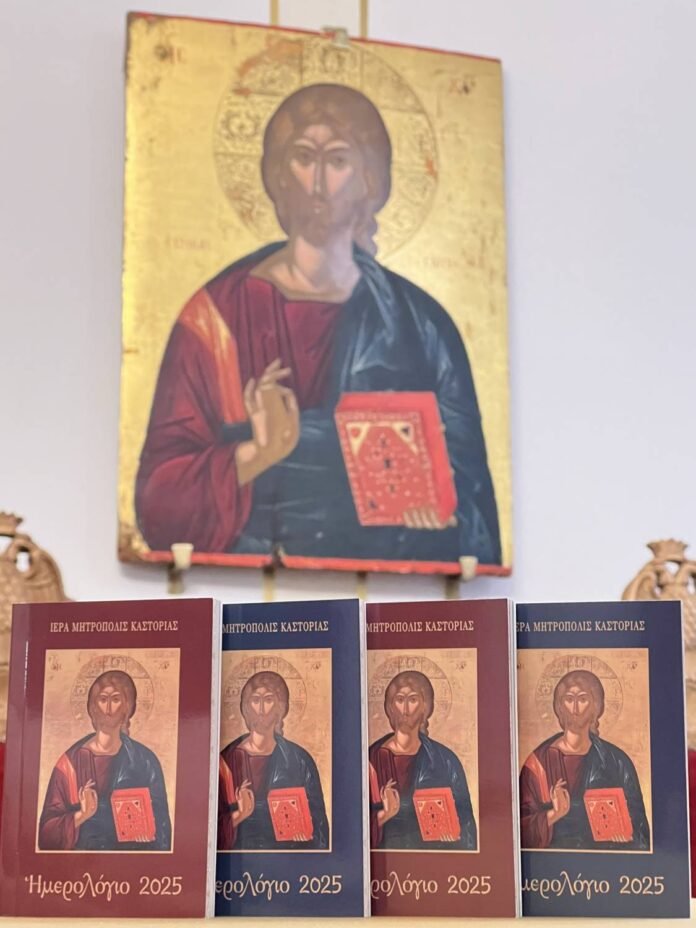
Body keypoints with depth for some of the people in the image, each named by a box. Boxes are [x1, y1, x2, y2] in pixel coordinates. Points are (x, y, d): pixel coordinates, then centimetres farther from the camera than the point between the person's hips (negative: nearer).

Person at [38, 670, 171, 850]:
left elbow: (160, 825, 9)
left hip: (131, 860, 1)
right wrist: (81, 815, -13)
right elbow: (48, 828, 2)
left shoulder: (144, 761, 4)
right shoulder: (72, 761, 2)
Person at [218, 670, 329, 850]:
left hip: (288, 849, 1)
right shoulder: (227, 759, 3)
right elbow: (215, 823, 4)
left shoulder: (299, 760, 4)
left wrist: (306, 833, -10)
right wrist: (239, 815, -12)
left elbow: (318, 820, 8)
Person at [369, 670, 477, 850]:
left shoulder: (445, 761, 3)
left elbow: (464, 822, 7)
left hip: (432, 849, 1)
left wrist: (450, 833, -12)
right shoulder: (373, 758, 2)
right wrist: (383, 815, -13)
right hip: (385, 850, -1)